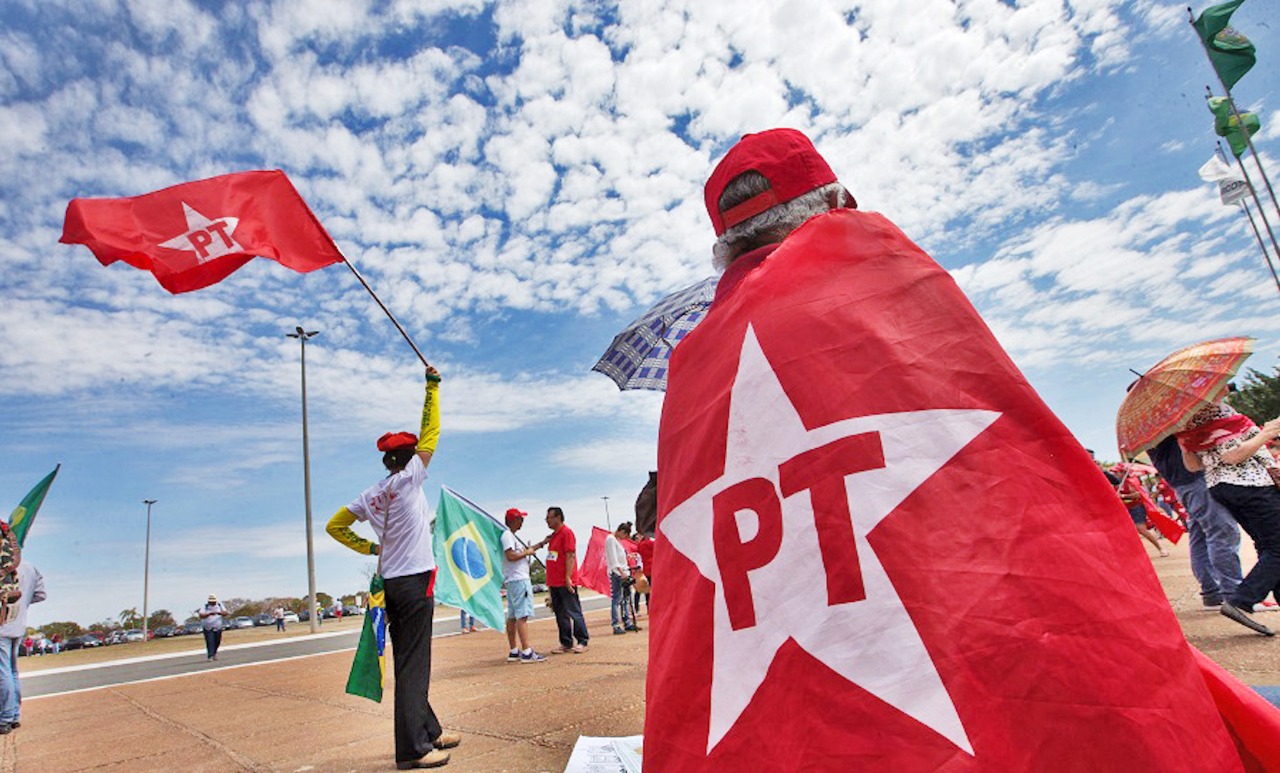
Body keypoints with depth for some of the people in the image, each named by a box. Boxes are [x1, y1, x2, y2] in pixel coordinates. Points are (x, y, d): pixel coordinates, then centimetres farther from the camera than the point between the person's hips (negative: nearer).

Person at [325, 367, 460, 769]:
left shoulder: (370, 495, 9)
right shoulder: (407, 479, -9)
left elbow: (335, 526, 13)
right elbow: (430, 432, -5)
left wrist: (369, 548, 15)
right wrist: (432, 386, 3)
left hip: (391, 581, 8)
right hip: (415, 580, -8)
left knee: (408, 661, 13)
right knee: (413, 664, -6)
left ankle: (429, 731, 26)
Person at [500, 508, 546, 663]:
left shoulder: (511, 536, 20)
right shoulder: (507, 535, -12)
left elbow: (522, 551, 26)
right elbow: (511, 556, -24)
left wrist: (542, 544, 23)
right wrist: (527, 552, -11)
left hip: (512, 581, 11)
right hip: (519, 580, -11)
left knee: (512, 616, 11)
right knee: (522, 615, -14)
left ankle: (513, 652, 17)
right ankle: (526, 652, -17)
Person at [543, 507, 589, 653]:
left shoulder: (566, 532, -9)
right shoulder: (553, 535, 17)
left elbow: (570, 555, -15)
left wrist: (568, 577, -20)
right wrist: (549, 581, 16)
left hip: (566, 582, -9)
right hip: (554, 583, 9)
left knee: (574, 612, -2)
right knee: (560, 614, 10)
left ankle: (582, 642, 5)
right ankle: (566, 643, 17)